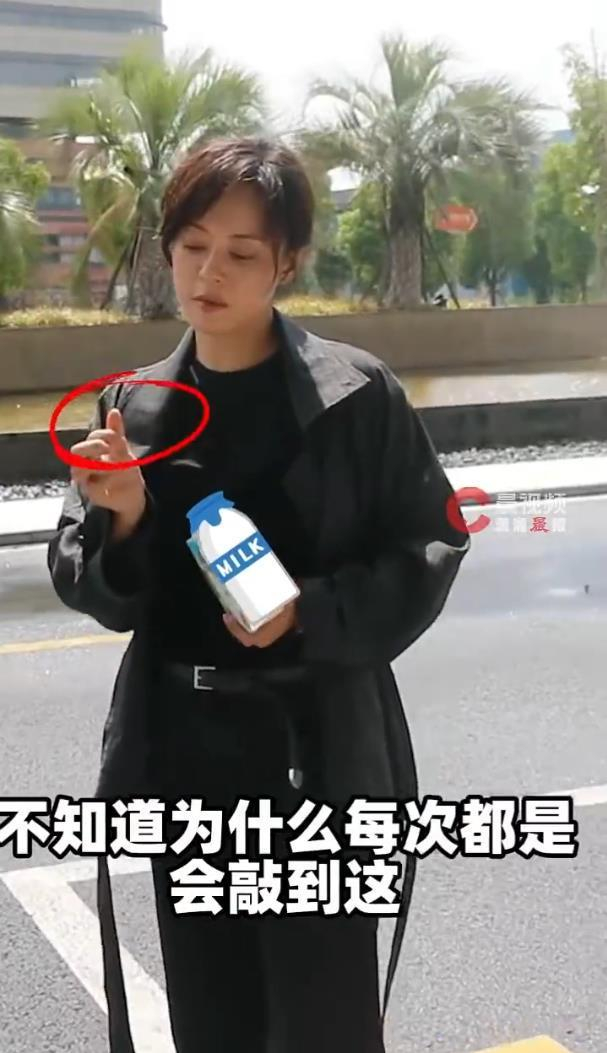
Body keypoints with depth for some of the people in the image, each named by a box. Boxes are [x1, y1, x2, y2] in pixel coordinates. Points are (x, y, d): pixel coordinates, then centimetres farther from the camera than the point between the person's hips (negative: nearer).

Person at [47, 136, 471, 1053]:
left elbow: (429, 549, -3)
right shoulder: (132, 407, 2)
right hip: (185, 751, 4)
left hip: (322, 752, -3)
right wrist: (122, 520, -15)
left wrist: (314, 614, -17)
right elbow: (96, 593, 5)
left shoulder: (356, 394, -8)